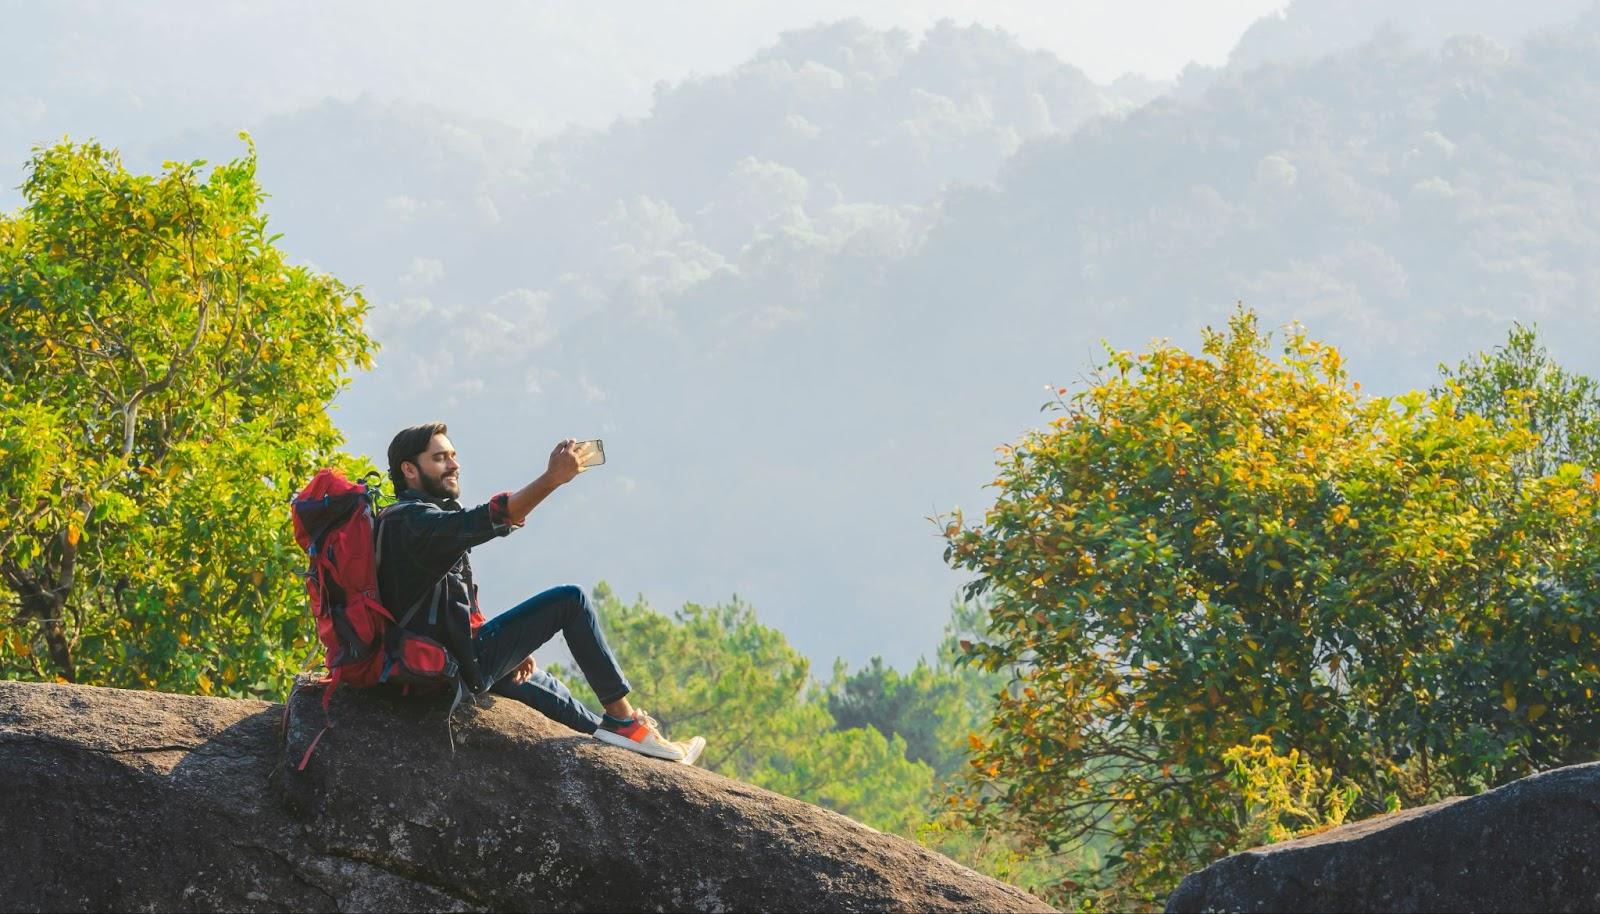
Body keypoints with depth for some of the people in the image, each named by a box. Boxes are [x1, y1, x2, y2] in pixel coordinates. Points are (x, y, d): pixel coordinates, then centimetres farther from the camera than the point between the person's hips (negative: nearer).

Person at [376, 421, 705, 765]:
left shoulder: (405, 520, 18)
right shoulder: (412, 520, -16)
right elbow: (485, 522, -35)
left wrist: (509, 650, 11)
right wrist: (551, 479, -40)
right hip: (463, 662, -11)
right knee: (570, 600, -7)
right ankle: (623, 719, -1)